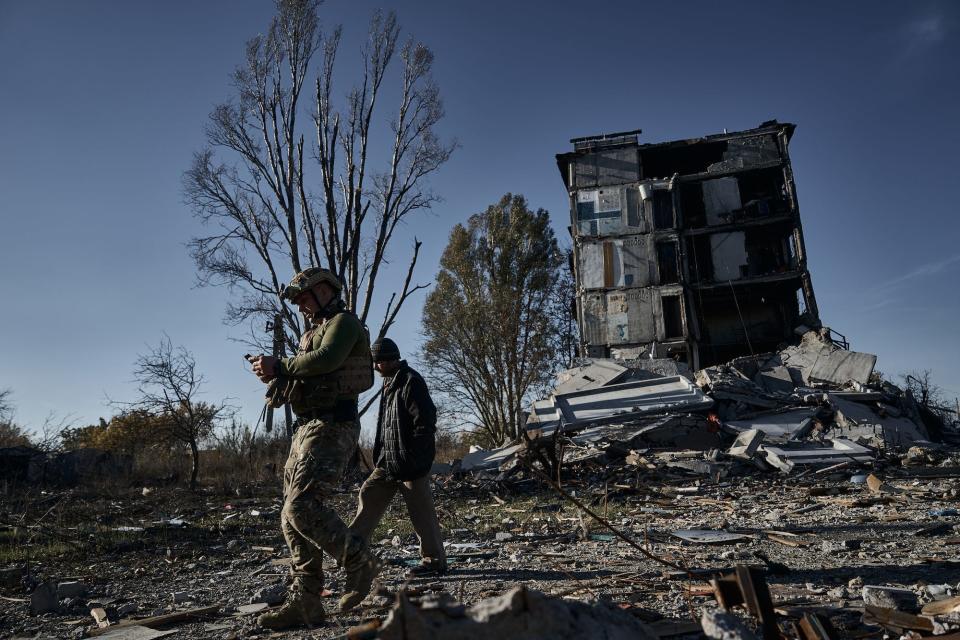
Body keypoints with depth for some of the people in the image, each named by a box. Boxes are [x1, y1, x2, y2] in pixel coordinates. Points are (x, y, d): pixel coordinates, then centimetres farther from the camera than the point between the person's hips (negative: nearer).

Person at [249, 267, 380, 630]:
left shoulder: (344, 321, -2)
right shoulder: (313, 334, 26)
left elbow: (326, 359, -22)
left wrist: (281, 366, -10)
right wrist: (274, 375, 3)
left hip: (331, 429, -10)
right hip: (307, 430, 10)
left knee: (303, 507, -21)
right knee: (293, 518, 6)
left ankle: (359, 563, -4)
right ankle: (304, 603, 10)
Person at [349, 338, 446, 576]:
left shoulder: (411, 381, -14)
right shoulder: (389, 383, 15)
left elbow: (426, 421, -19)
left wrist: (413, 458, -19)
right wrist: (380, 453, 17)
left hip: (410, 465, -9)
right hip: (388, 462, 9)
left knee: (421, 512, -1)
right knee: (369, 496, 10)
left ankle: (435, 561, 11)